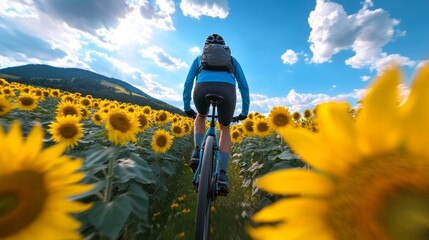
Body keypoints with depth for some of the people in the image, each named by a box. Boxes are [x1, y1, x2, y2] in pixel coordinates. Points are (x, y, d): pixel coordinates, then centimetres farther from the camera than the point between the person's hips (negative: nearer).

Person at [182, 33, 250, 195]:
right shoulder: (232, 59, 36)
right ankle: (222, 175, 10)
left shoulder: (200, 58, 37)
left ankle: (197, 152, 13)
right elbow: (243, 85, 27)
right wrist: (244, 112, 31)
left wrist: (187, 107, 30)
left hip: (203, 88, 1)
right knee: (225, 129, 23)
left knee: (201, 116, 33)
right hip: (226, 90, 0)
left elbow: (188, 83, 25)